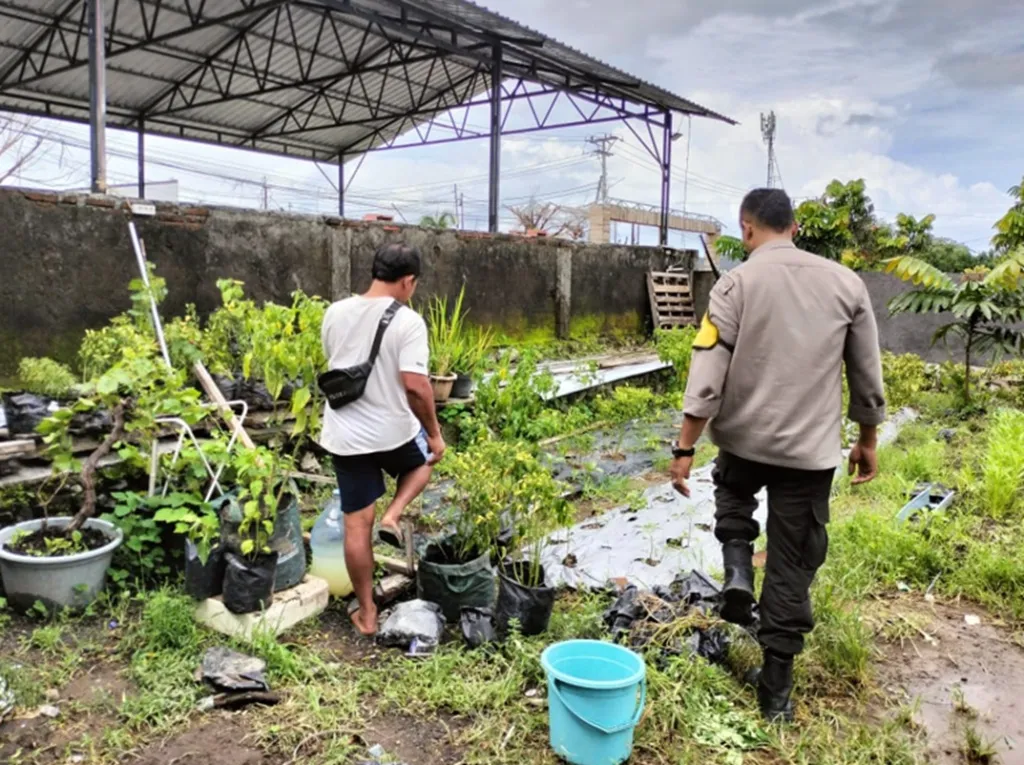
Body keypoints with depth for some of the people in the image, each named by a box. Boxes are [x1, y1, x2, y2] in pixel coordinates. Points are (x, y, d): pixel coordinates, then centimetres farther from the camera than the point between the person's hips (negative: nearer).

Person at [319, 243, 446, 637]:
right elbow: (415, 386, -21)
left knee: (357, 524, 11)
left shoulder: (335, 313, 3)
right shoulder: (408, 322, -14)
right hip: (394, 431, -4)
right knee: (424, 459, 32)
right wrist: (434, 432, -9)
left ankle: (366, 613, 21)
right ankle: (392, 517, 10)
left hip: (345, 434, 4)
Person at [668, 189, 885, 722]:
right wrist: (868, 441, 19)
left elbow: (708, 375, -14)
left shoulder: (736, 283, -8)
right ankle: (775, 689, 18)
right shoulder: (846, 283, 2)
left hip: (745, 440, -1)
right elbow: (867, 375, 7)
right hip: (812, 449, 2)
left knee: (733, 493, 34)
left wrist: (685, 448, -9)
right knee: (794, 568, 11)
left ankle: (737, 571, 11)